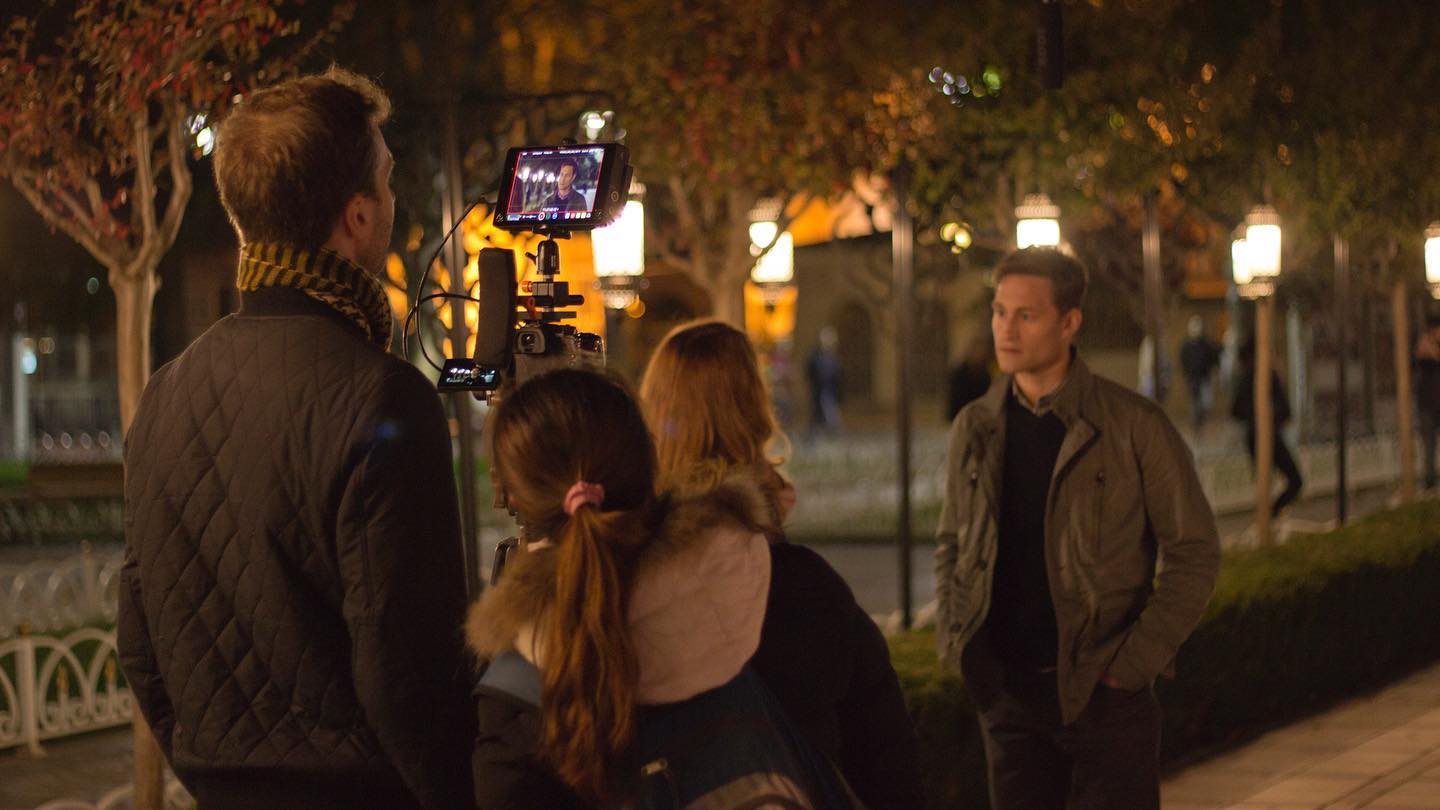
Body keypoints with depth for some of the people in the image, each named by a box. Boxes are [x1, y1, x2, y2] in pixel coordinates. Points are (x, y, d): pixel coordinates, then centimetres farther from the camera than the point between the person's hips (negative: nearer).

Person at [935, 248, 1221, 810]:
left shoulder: (1133, 426, -6)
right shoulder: (975, 429, 7)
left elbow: (1194, 552, -4)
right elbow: (951, 546, 18)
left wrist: (1134, 660, -10)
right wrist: (954, 643, 4)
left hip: (1104, 689, -4)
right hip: (1007, 690, 4)